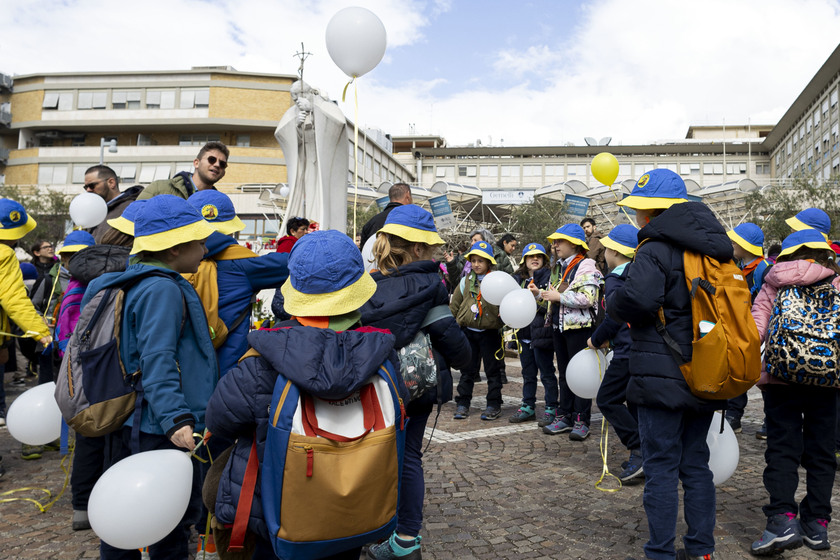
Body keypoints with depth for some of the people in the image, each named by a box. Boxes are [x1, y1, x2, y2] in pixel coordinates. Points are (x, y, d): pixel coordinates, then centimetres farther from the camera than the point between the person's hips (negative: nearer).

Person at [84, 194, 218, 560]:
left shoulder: (132, 283, 12)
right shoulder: (163, 290, -19)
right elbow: (157, 361, -26)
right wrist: (176, 418, -30)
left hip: (125, 424, 10)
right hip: (159, 431, -10)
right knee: (174, 519, 4)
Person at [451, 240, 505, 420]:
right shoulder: (465, 281, 7)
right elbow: (454, 304, 13)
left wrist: (505, 317, -18)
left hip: (490, 332, -3)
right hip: (468, 331, 3)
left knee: (492, 370, 7)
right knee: (467, 370, 10)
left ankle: (494, 405, 17)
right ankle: (463, 403, 18)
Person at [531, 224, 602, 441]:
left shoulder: (586, 267, -11)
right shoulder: (559, 267, 16)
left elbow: (587, 298, -21)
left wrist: (559, 297, -20)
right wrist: (539, 293, 9)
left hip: (578, 327, -9)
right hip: (559, 325, 9)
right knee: (563, 373, 13)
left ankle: (581, 420, 4)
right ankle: (564, 417, 20)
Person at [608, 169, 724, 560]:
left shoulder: (655, 249, -14)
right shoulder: (712, 249, 12)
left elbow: (638, 299, -29)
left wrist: (613, 303, -8)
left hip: (663, 375, -8)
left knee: (661, 467, 1)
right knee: (696, 463, 17)